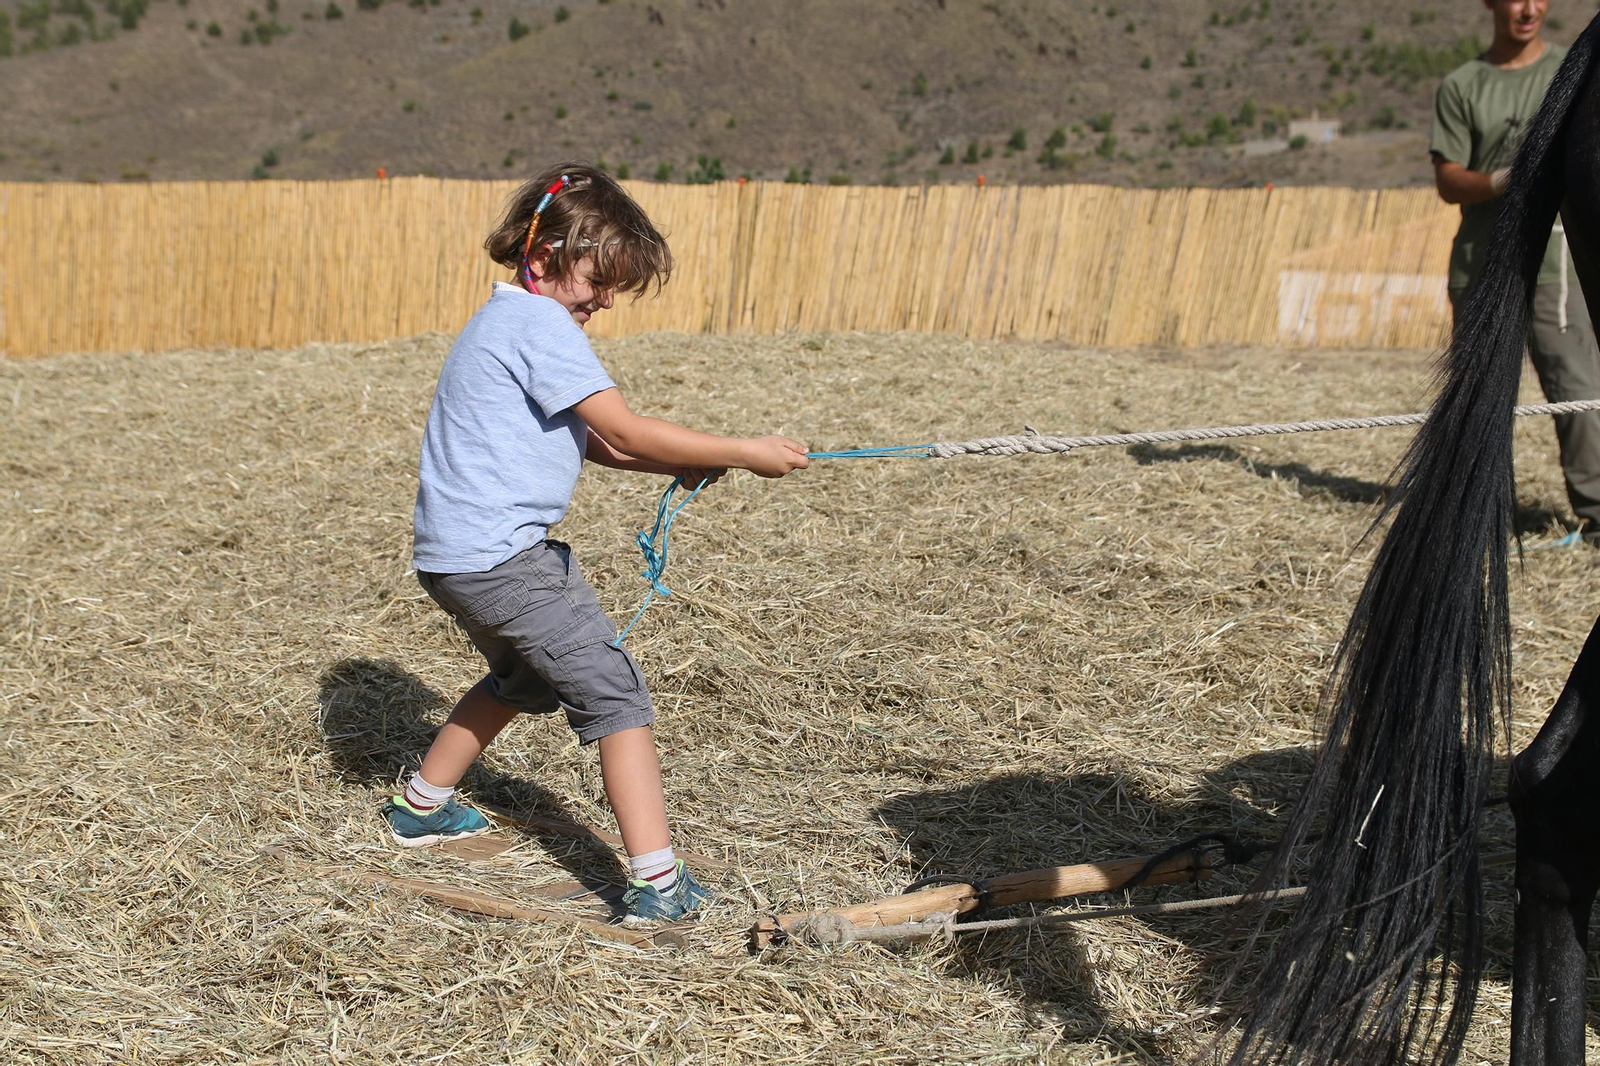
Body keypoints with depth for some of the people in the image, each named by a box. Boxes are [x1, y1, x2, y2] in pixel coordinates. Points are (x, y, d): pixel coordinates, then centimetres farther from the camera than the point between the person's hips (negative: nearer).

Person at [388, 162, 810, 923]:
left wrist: (676, 463, 3)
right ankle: (656, 882, -9)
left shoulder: (509, 319, 18)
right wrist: (740, 453, -14)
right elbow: (624, 429, -18)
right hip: (500, 555, -10)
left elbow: (590, 441, 16)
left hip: (453, 555, 10)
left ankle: (421, 806, 43)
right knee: (612, 692, -6)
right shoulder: (540, 324, -14)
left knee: (524, 677, 31)